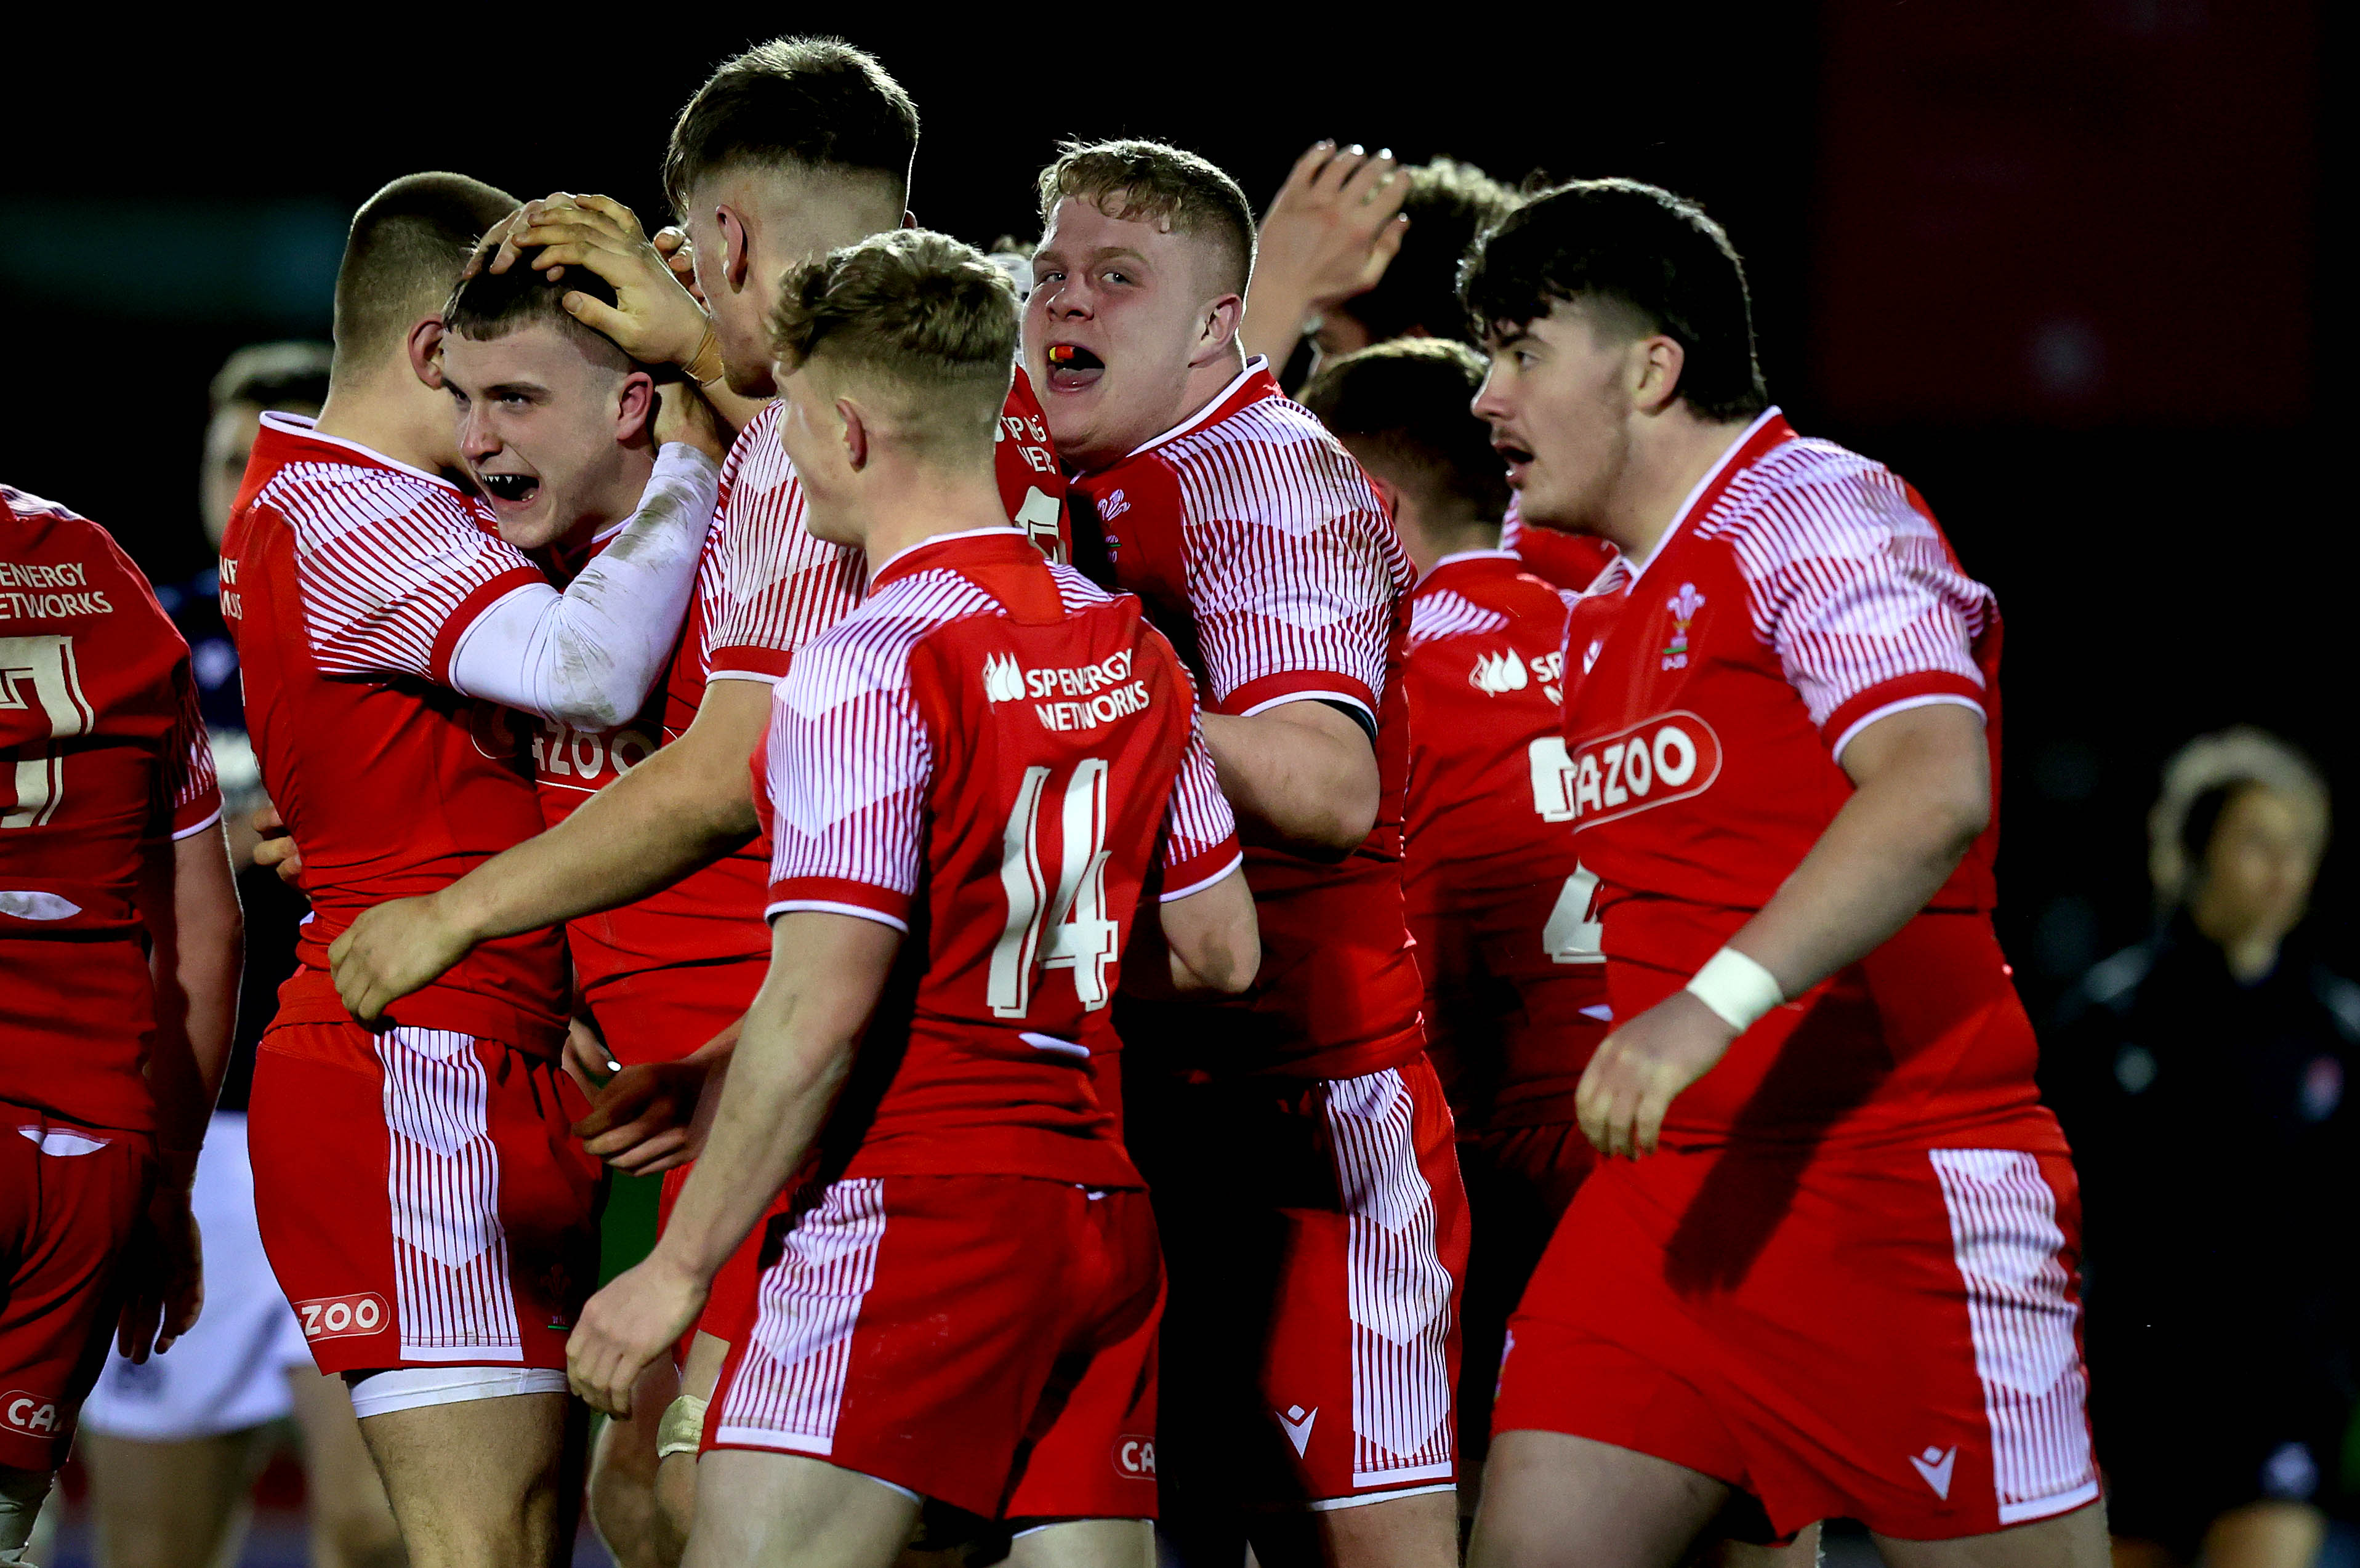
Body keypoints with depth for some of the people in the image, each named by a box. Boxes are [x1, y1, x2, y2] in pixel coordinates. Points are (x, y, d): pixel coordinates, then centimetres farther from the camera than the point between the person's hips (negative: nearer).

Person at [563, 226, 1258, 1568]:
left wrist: (680, 1266, -11)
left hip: (913, 1205, -8)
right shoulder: (1129, 643, 11)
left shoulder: (871, 663, -12)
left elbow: (821, 1006, -16)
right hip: (1101, 1204, 8)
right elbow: (1220, 951, 17)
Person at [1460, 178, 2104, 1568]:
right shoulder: (1605, 620, 19)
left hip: (1896, 1179, -8)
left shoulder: (1817, 511, -9)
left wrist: (1714, 1004, -33)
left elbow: (1934, 791, -25)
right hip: (1674, 1182, 8)